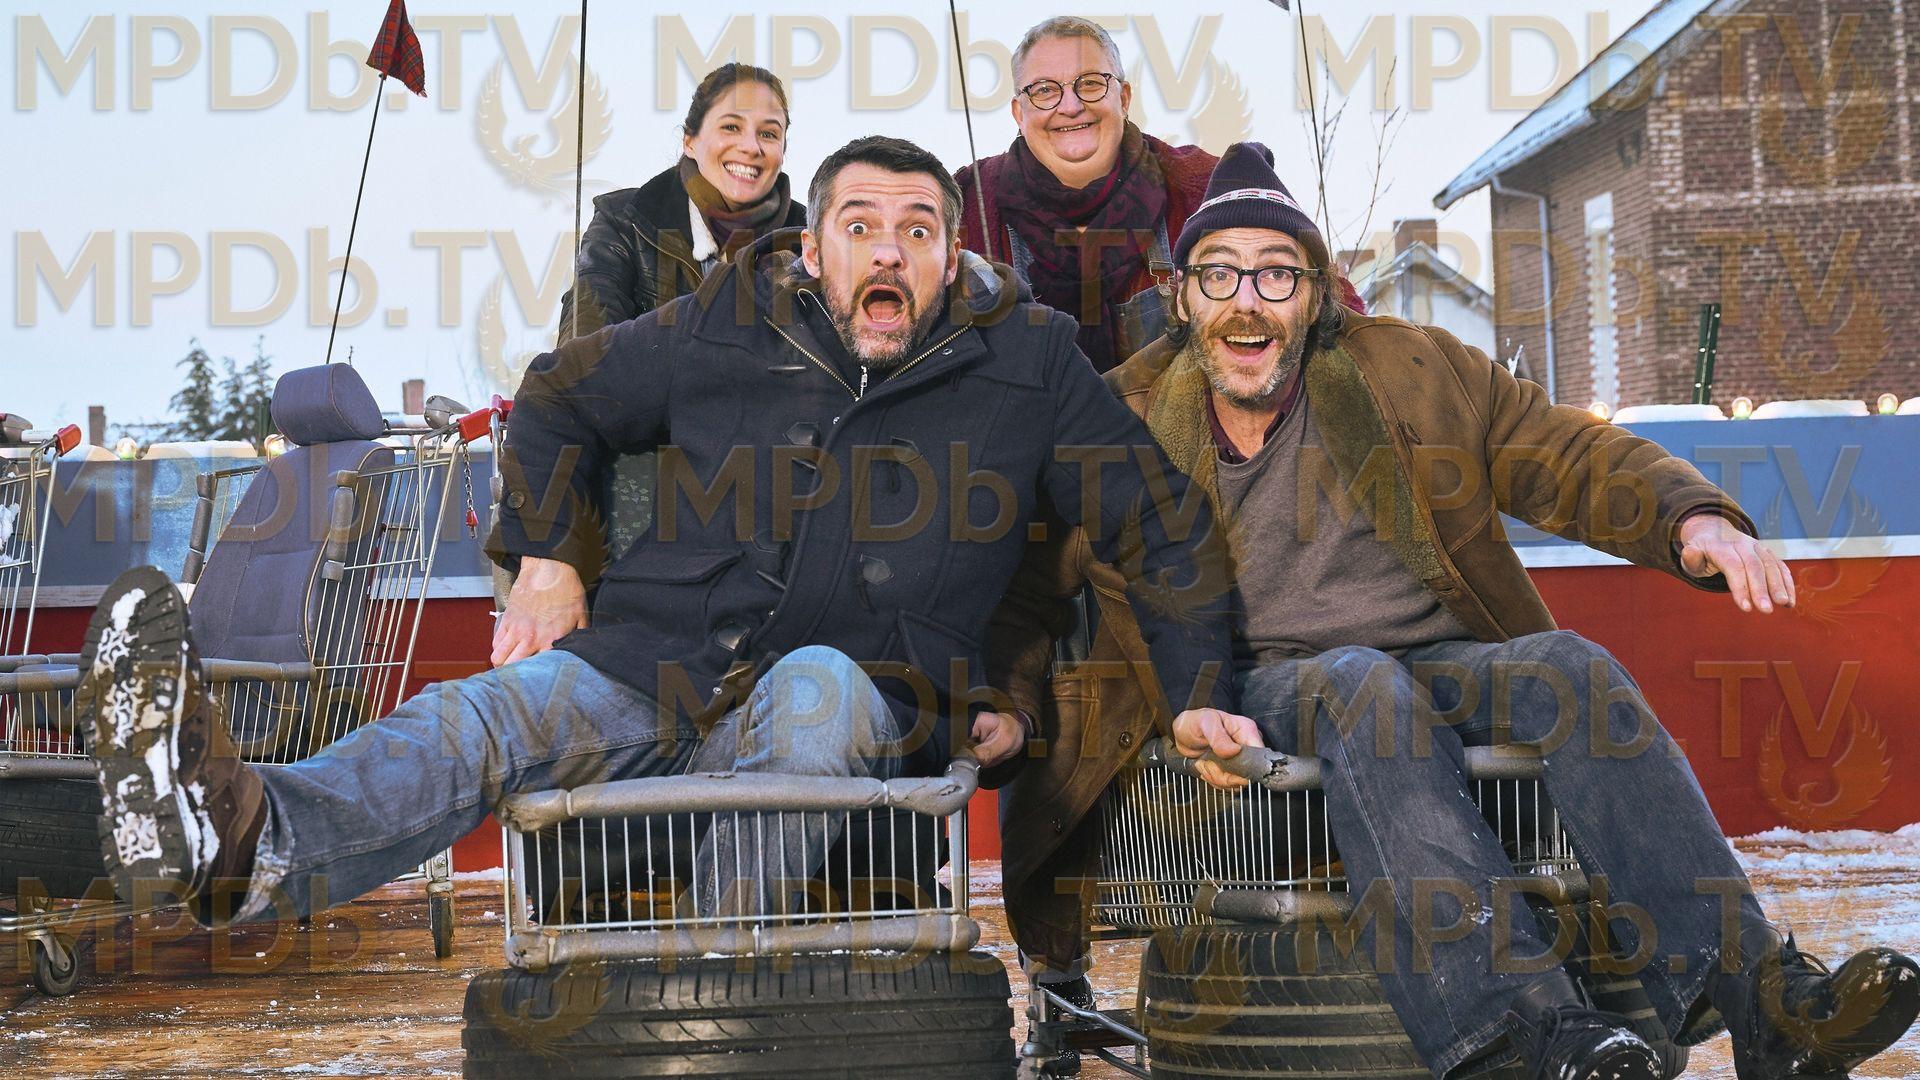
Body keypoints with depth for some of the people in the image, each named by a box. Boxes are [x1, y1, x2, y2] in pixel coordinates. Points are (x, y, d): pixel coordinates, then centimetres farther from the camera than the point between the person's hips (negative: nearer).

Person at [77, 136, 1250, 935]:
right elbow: (558, 400, 26)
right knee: (503, 707, -31)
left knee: (819, 682, -38)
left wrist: (1203, 706, 6)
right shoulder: (723, 335, 10)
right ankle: (241, 835, -61)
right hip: (654, 673, 1)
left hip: (859, 719, -1)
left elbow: (1169, 531, 14)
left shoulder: (1028, 366, 6)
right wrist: (547, 566, 15)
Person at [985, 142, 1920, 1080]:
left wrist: (1693, 518, -10)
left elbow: (1574, 456, 13)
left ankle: (1749, 986, -41)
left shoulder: (1414, 372, 12)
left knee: (1572, 670, -28)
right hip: (1259, 691, -3)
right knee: (1364, 686, -37)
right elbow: (1015, 606, 4)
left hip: (1444, 667, 3)